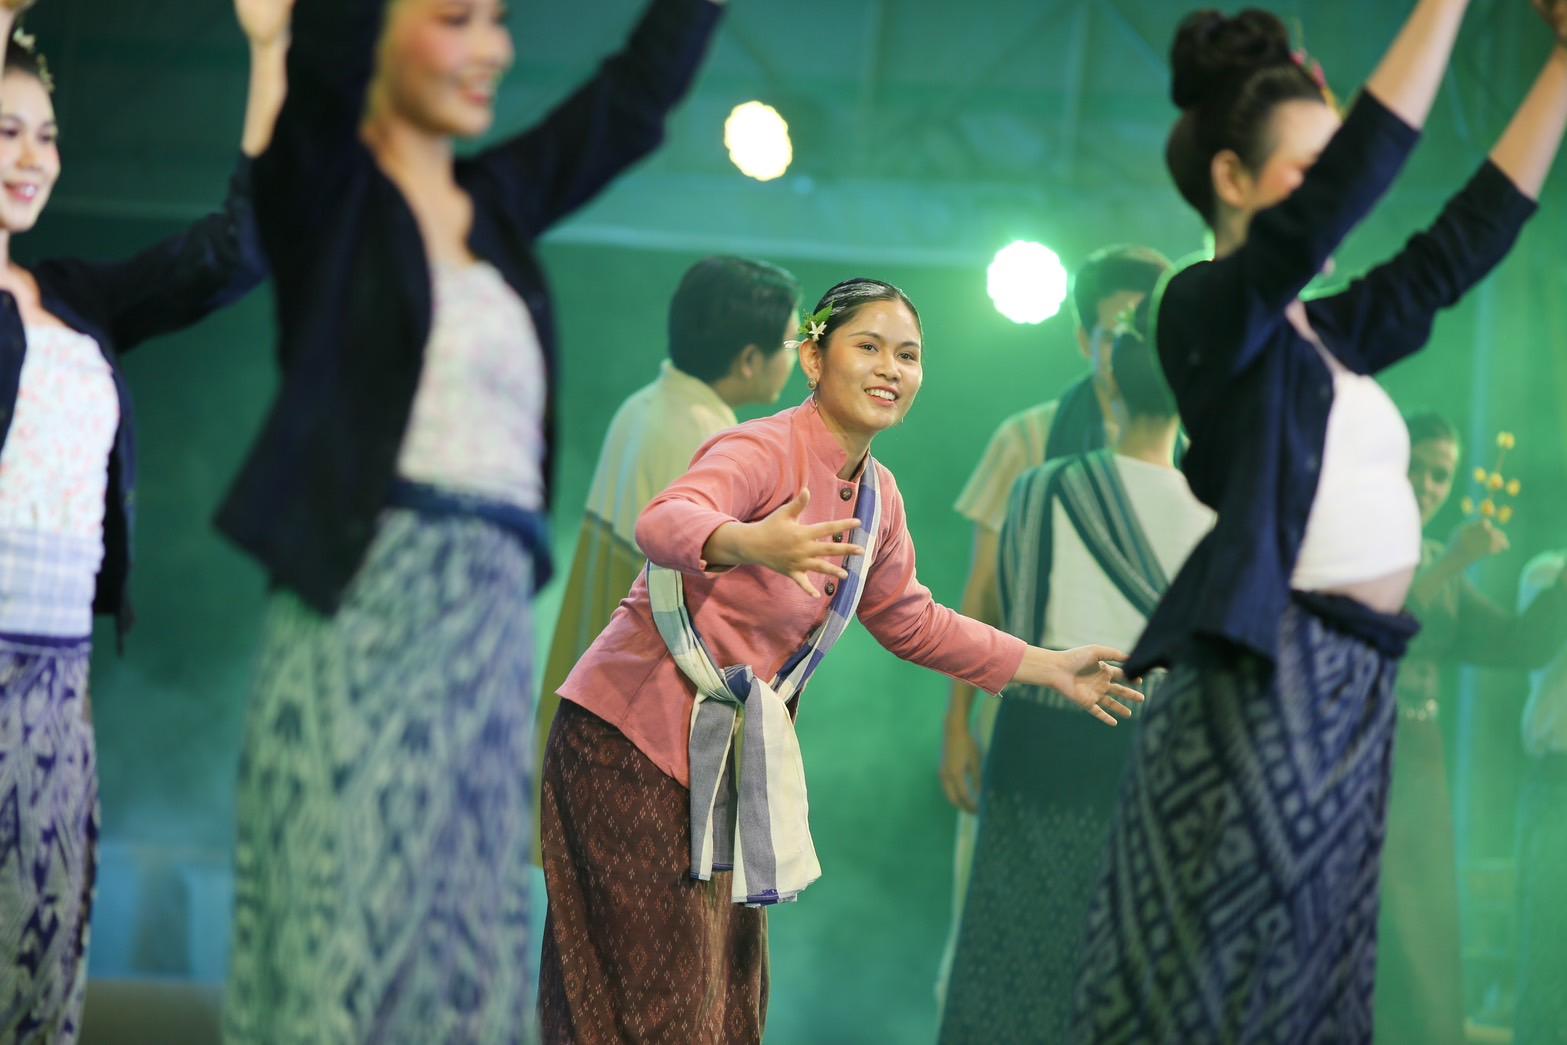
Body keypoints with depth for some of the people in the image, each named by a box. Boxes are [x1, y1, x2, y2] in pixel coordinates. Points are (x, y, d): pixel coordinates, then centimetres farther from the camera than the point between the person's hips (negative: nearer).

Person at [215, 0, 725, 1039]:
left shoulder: (497, 202, 17)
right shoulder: (324, 185, 1)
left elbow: (639, 92, 22)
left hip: (493, 616, 6)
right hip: (358, 605, -6)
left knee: (468, 951, 3)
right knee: (340, 935, -9)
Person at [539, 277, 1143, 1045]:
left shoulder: (876, 498, 10)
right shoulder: (763, 451, -17)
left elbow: (910, 623, 26)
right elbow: (664, 524, -38)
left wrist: (1051, 669, 25)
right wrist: (751, 543, -59)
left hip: (728, 755, 9)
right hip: (636, 736, -9)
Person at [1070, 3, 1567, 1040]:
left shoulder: (1333, 333, 18)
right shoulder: (1208, 309, -4)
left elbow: (1468, 236, 20)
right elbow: (1351, 182, -17)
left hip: (1355, 687, 8)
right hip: (1265, 684, -8)